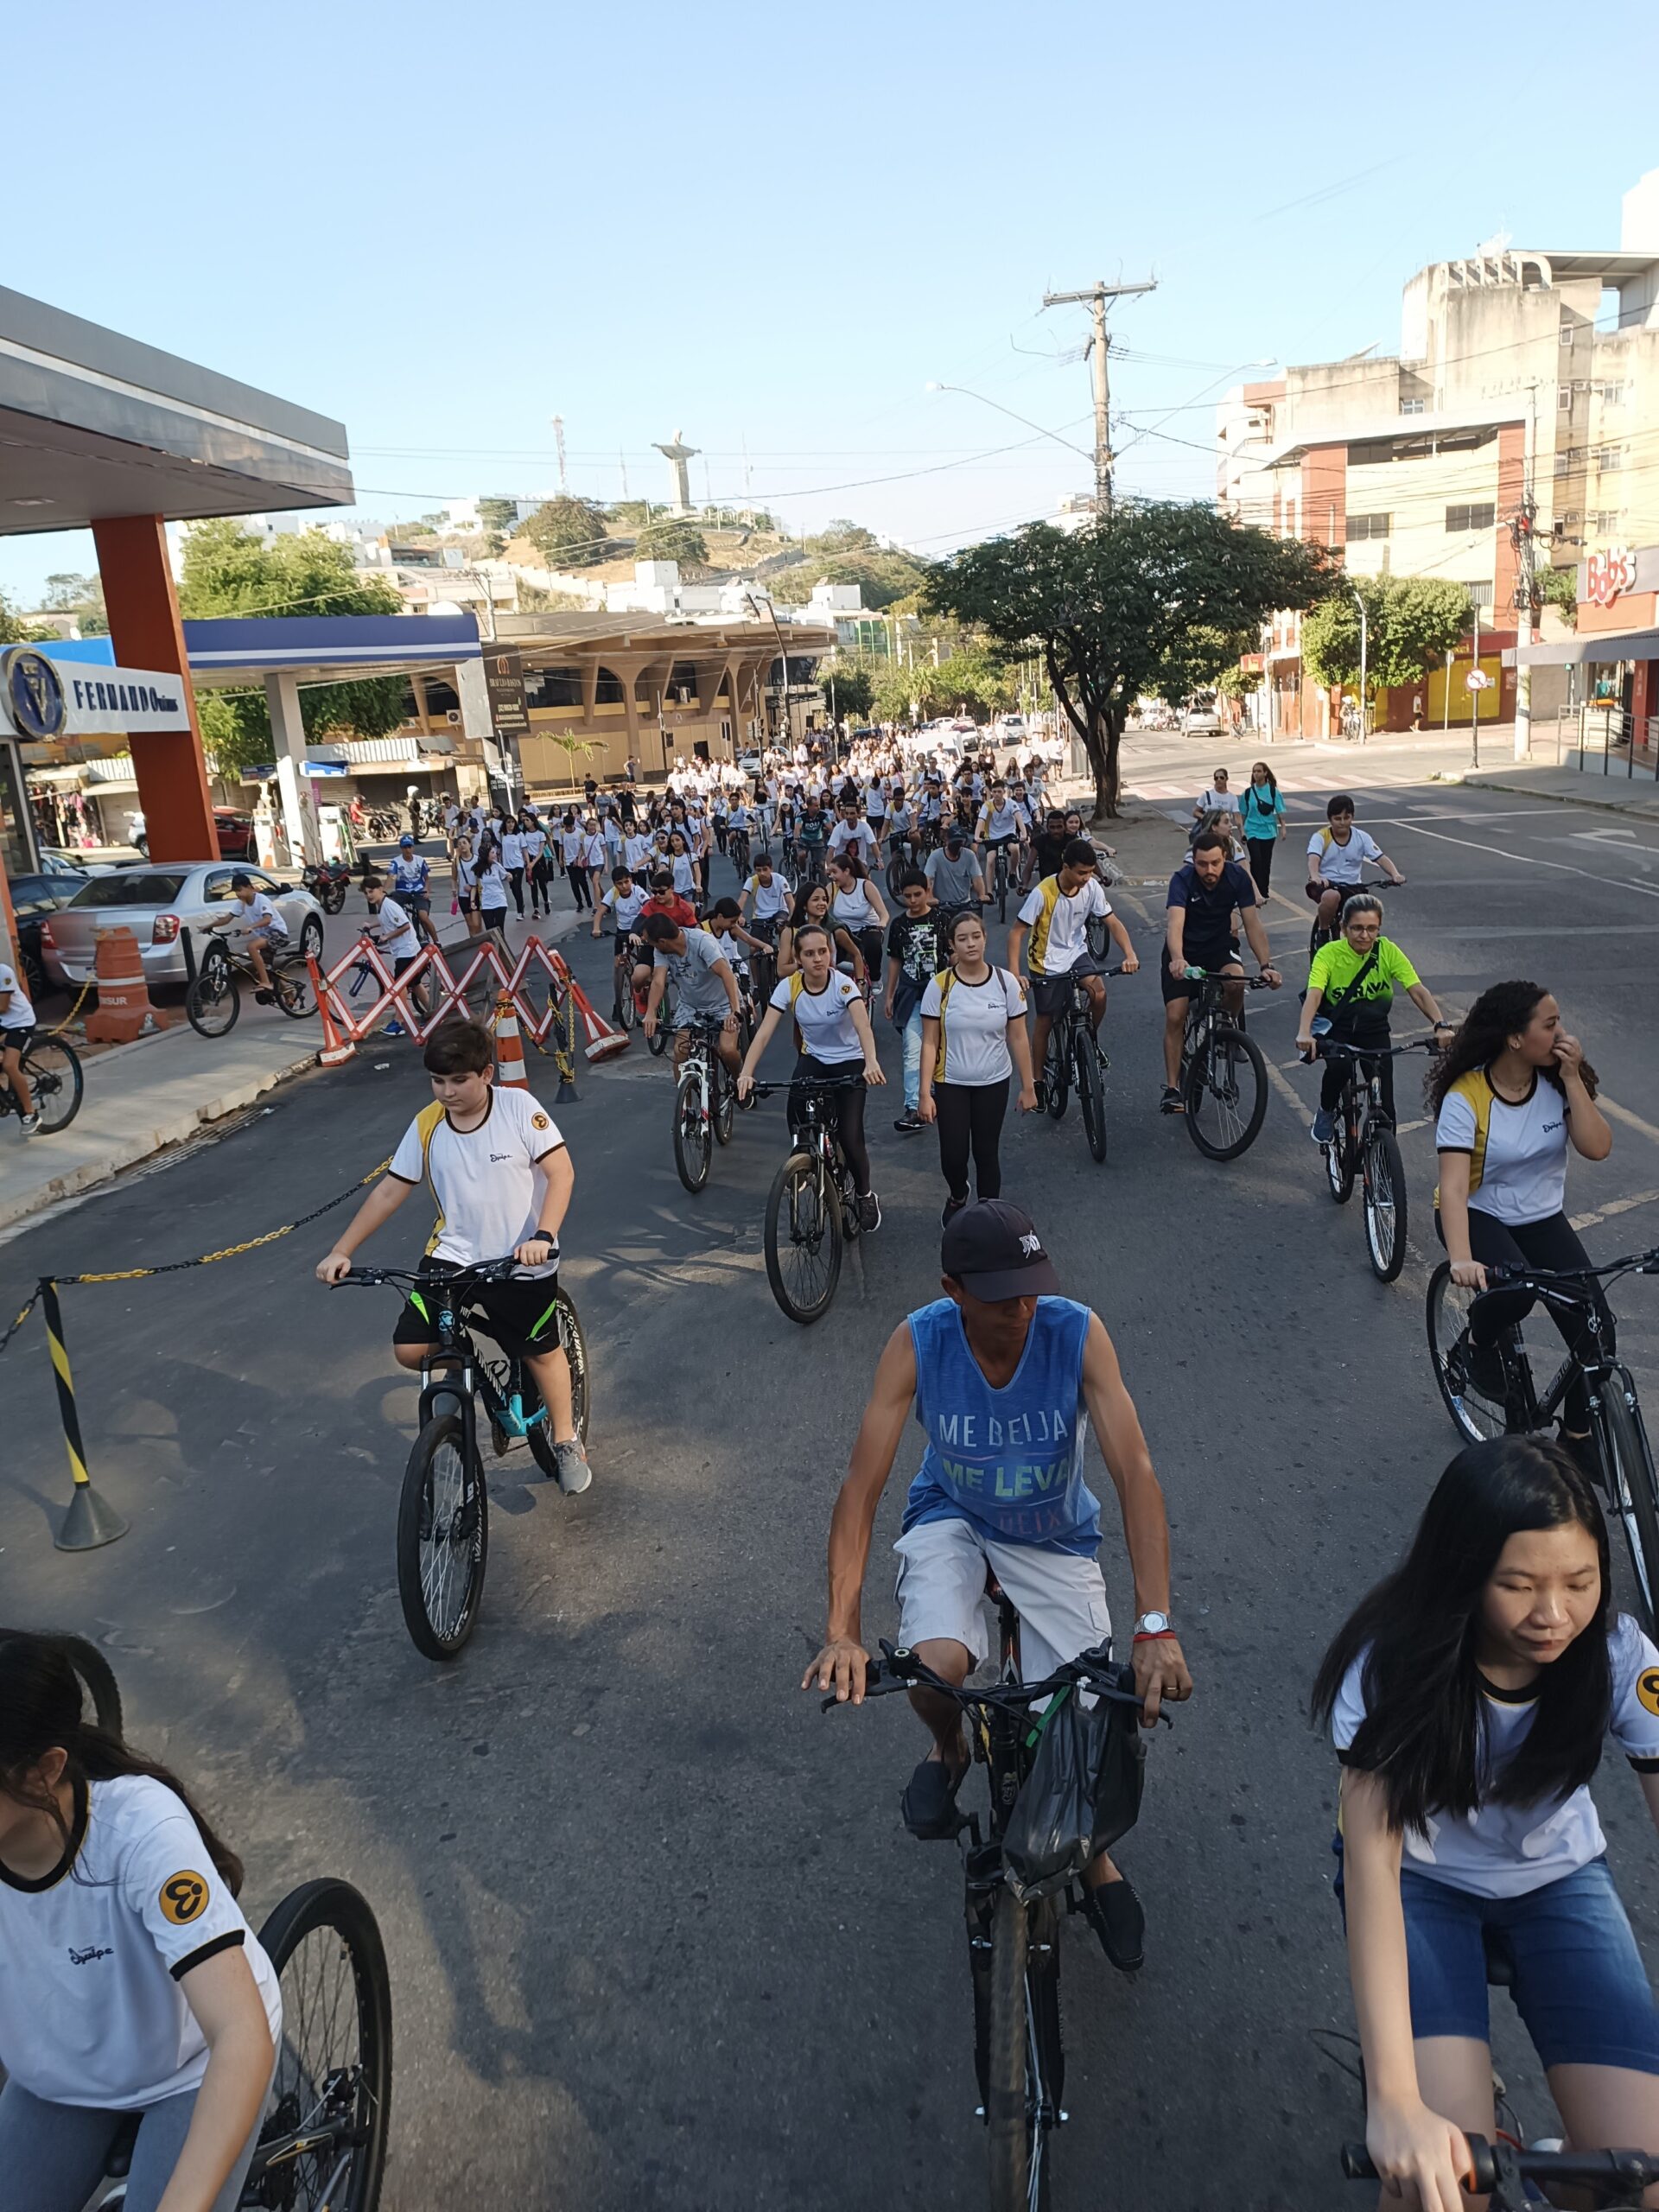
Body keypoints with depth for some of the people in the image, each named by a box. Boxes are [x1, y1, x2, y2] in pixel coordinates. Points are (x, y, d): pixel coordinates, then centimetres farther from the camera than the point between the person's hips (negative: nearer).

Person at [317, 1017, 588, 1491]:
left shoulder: (519, 1107, -15)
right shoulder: (427, 1125, -6)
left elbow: (561, 1172, -16)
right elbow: (389, 1191, 1)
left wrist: (543, 1236, -30)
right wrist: (341, 1251, -5)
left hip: (522, 1262, -2)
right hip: (454, 1256, 3)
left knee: (542, 1350, 11)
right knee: (410, 1349, -11)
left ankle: (566, 1440, 36)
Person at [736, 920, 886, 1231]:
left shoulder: (843, 984, -23)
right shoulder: (789, 986, -15)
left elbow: (862, 1024, -40)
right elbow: (765, 1031, -22)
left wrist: (871, 1061, -59)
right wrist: (747, 1072, -36)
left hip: (849, 1062, -3)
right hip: (813, 1059, 3)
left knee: (849, 1137, -15)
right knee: (798, 1123, -22)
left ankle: (865, 1196, 14)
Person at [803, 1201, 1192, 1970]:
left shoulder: (1078, 1332, -27)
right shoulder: (917, 1343, -26)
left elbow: (1134, 1471, -32)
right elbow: (861, 1486, -28)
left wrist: (1156, 1628, -40)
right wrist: (843, 1632, -37)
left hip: (1053, 1534, 1)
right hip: (952, 1519, 0)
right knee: (935, 1667, -28)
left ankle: (1093, 1855, 30)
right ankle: (948, 1749, 10)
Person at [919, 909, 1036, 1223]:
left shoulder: (1006, 982, -6)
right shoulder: (940, 985, -9)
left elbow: (1018, 1038, 0)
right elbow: (929, 1043, -7)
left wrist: (1028, 1087, 0)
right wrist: (925, 1094, -11)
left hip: (993, 1084, 1)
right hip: (950, 1084, -1)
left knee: (986, 1153, 7)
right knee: (953, 1155, 0)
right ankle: (957, 1197, 34)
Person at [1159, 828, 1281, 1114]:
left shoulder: (1238, 877, -17)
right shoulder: (1183, 880, -24)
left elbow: (1253, 924, -18)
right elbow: (1175, 923, -39)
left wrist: (1266, 964, -31)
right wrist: (1177, 960, -58)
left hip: (1219, 946, 1)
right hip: (1184, 952, -1)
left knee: (1236, 979, -32)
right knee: (1175, 1017, -13)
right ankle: (1172, 1088, -2)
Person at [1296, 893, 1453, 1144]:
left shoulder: (1388, 951, -12)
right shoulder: (1329, 953, -17)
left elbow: (1418, 991, -20)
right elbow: (1314, 994, -31)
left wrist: (1441, 1026, -37)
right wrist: (1305, 1033, -50)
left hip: (1373, 1028, 2)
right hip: (1337, 1027, -2)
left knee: (1384, 1103, -10)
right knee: (1339, 1065, -34)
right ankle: (1326, 1112, -2)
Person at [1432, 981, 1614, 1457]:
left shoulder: (1558, 1083, -7)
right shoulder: (1466, 1096, -21)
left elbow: (1597, 1147, -18)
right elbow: (1454, 1186, -30)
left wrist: (1571, 1078, -22)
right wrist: (1461, 1258, -44)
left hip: (1542, 1218, 4)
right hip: (1479, 1216, -4)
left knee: (1595, 1327, -12)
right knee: (1514, 1290, -35)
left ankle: (1578, 1435, 10)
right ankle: (1478, 1343, 0)